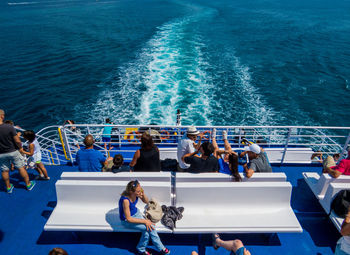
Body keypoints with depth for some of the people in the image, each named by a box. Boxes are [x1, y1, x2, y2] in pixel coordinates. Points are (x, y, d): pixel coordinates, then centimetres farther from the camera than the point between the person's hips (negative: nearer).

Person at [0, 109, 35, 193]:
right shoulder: (9, 127, -23)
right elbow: (17, 141, -18)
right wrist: (20, 147, 2)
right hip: (13, 151, -3)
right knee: (21, 168, 11)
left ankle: (8, 187, 32)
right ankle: (28, 184, 24)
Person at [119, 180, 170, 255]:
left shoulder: (136, 193, -16)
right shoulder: (125, 200, -34)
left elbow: (146, 201, 1)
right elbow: (128, 219, -26)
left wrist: (143, 194, -22)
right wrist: (145, 221, -22)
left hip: (136, 213, 6)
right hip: (127, 221, -6)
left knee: (147, 231, -15)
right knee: (150, 228, -17)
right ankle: (161, 248, 3)